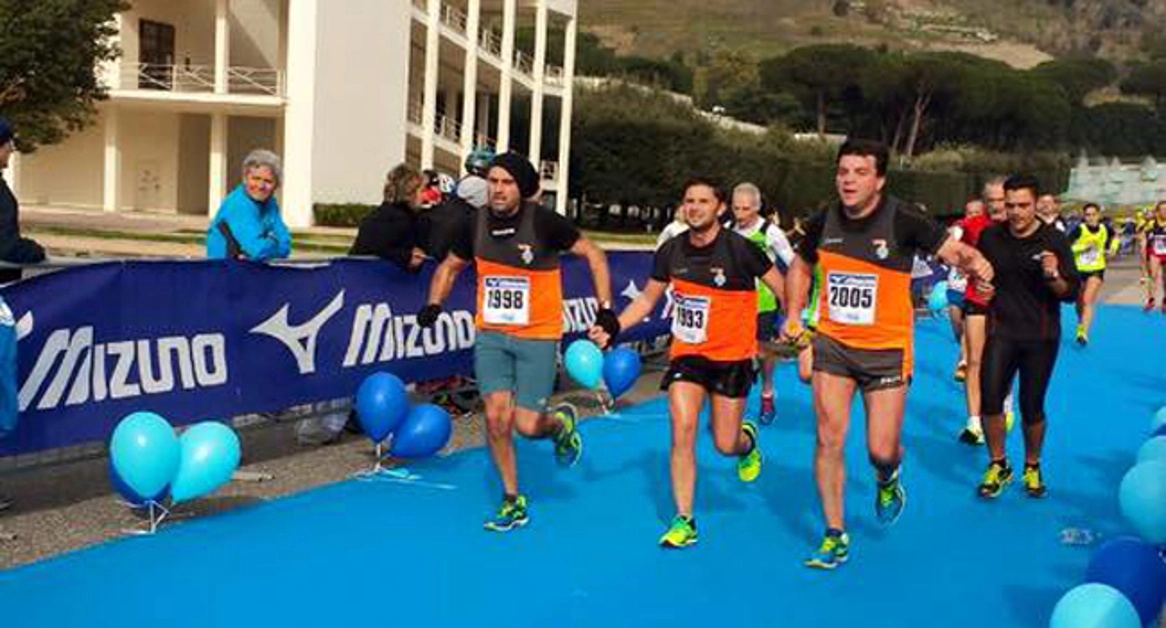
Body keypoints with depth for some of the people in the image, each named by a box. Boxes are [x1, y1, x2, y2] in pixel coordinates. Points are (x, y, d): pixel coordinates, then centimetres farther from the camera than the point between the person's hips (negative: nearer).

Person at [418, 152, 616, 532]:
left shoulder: (543, 222, -13)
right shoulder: (476, 225, 0)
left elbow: (594, 255, -4)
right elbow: (450, 267, 16)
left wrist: (605, 309, -9)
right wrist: (434, 305, 0)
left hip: (538, 337, -3)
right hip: (491, 335, 3)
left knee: (526, 424, -7)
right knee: (496, 416, -7)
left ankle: (561, 423, 31)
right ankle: (513, 500, 13)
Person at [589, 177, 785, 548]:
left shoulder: (740, 250, -14)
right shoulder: (671, 251, -2)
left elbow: (784, 290, -5)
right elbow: (647, 300, 9)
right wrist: (613, 329, -3)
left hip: (732, 355, -2)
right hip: (687, 353, 3)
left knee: (725, 444, 1)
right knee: (682, 430, -13)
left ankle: (747, 441, 42)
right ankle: (684, 521, -2)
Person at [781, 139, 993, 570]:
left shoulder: (903, 220, -14)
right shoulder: (824, 223, -2)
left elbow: (954, 251, -15)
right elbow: (801, 266, 16)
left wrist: (974, 263, -39)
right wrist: (794, 316, 4)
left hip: (887, 350, -3)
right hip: (832, 344, 3)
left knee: (882, 449, -1)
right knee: (829, 439, -2)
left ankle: (887, 481, 39)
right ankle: (836, 536, 13)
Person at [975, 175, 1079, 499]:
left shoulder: (1054, 240, -7)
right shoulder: (990, 236, 1)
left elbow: (1071, 293, -8)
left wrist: (1054, 277, -28)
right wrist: (982, 285, -2)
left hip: (1041, 337, -1)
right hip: (1001, 330, 2)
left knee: (1032, 408, 6)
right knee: (990, 400, -10)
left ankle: (1032, 467, 30)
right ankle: (998, 466, 11)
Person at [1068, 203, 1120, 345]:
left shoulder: (1105, 229, -8)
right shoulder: (1079, 229, -17)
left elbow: (1115, 236, 16)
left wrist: (1113, 249, 1)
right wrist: (1083, 247, -30)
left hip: (1096, 270, 0)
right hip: (1078, 269, 0)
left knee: (1088, 301, -17)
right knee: (1080, 303, 15)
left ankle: (1083, 333, -24)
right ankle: (1081, 324, 46)